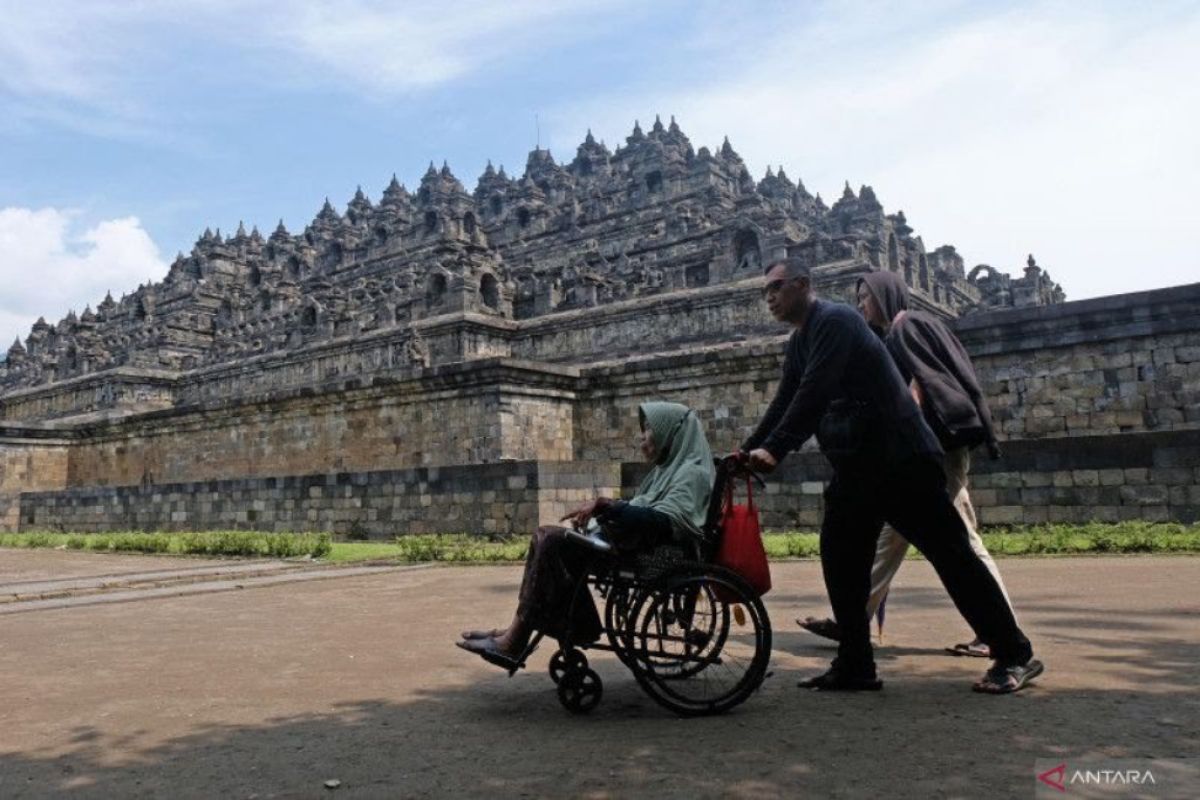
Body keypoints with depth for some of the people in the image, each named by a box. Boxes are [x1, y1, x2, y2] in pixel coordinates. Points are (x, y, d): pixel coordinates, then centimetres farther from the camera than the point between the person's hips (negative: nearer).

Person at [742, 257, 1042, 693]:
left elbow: (814, 393, -26)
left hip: (901, 459, -9)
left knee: (951, 554, -2)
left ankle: (1015, 656, 12)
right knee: (840, 558, 3)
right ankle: (855, 665, 11)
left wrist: (773, 449, -31)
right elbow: (783, 404, 14)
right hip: (855, 467, 9)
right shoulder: (799, 342, 15)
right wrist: (746, 451, 5)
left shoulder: (836, 321, -15)